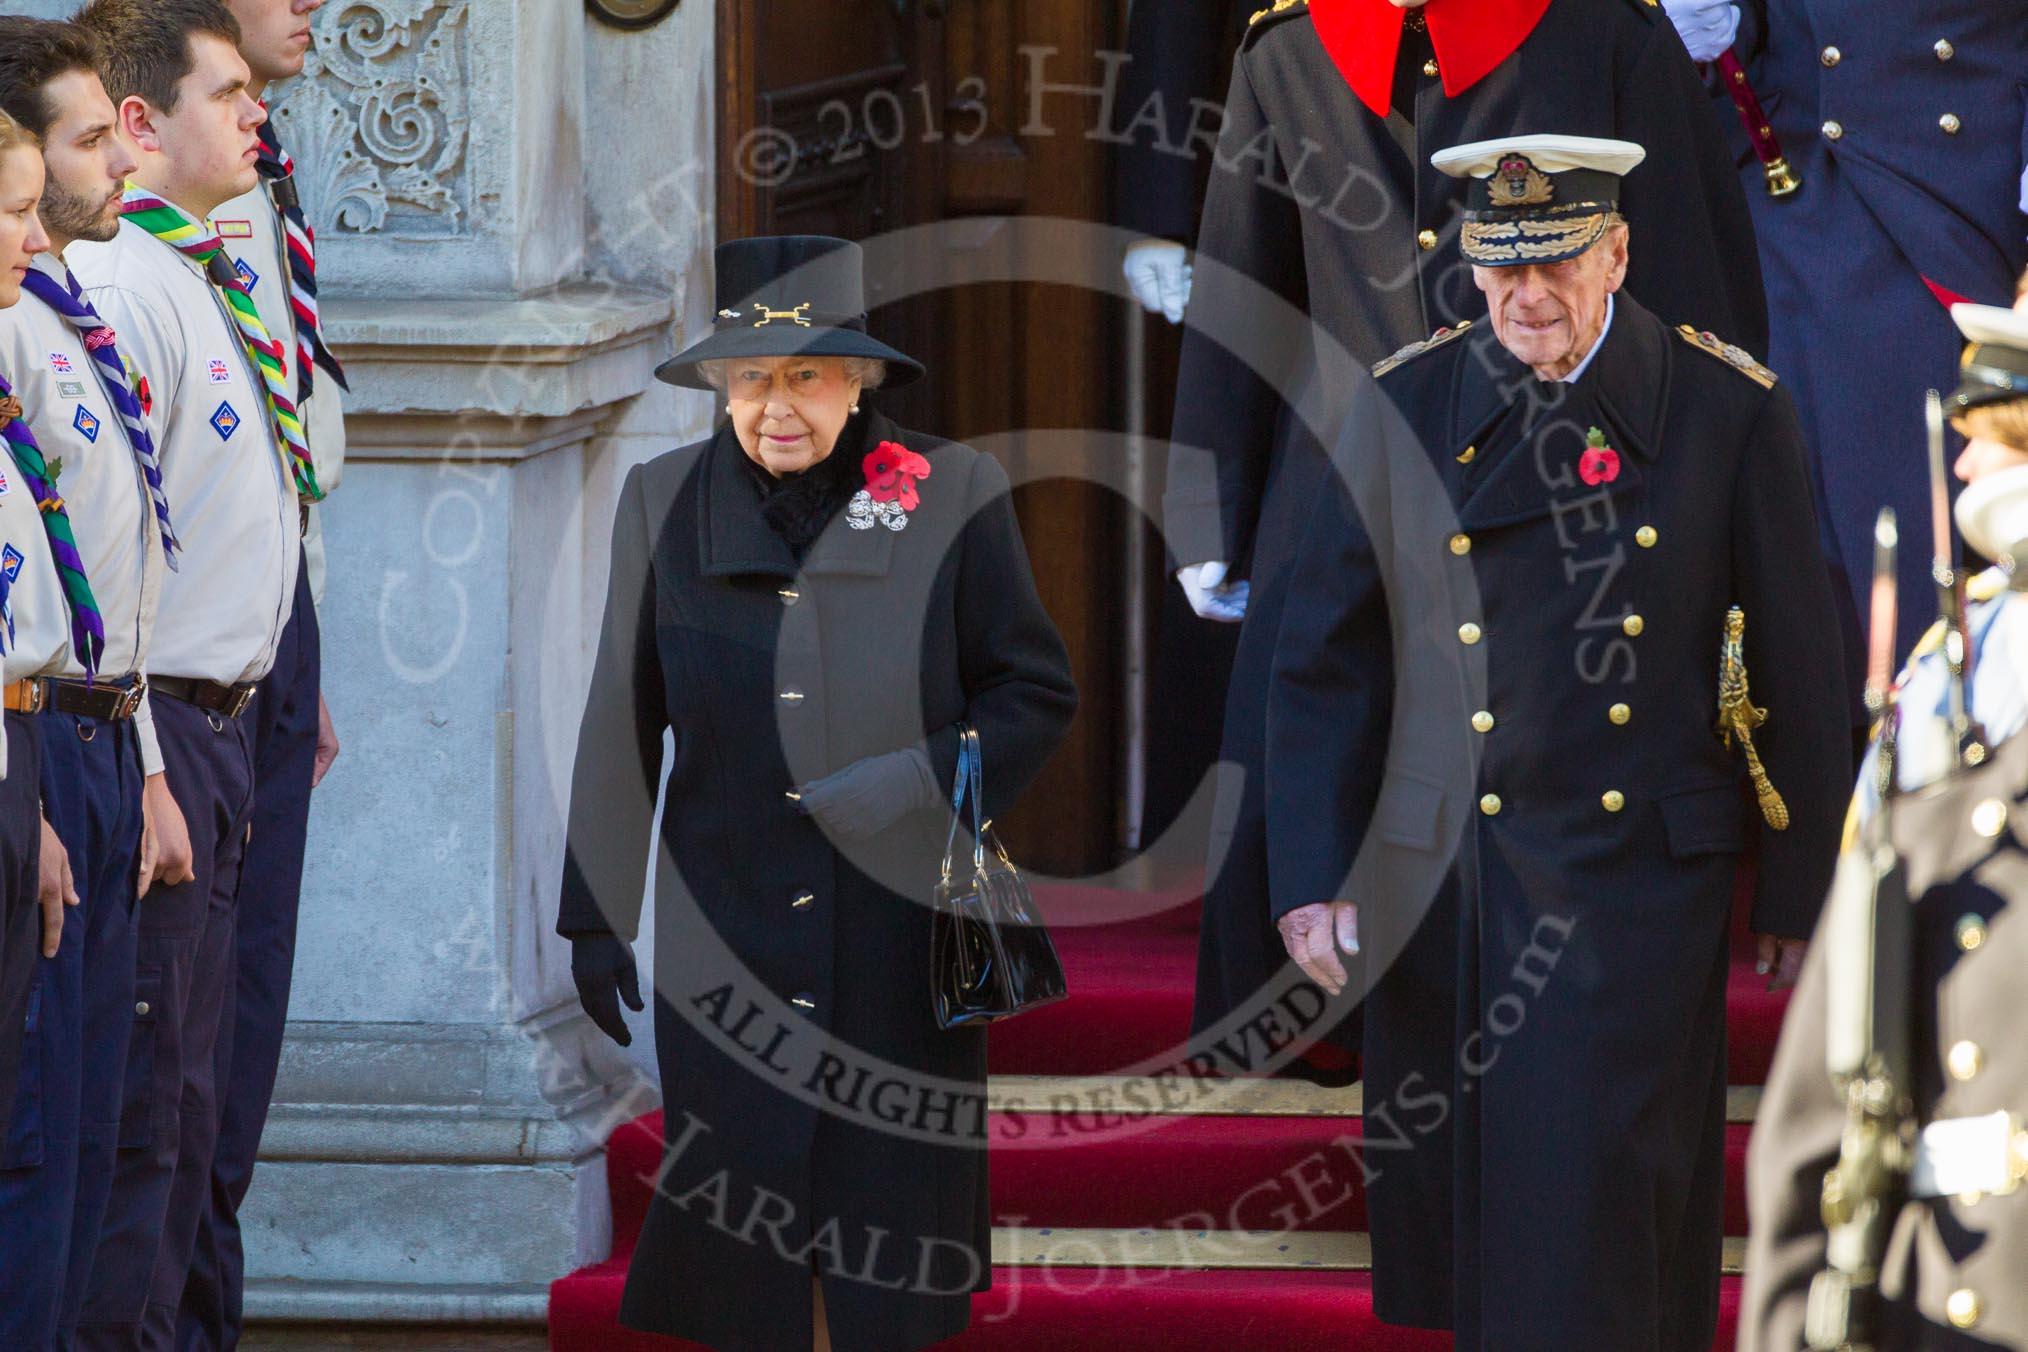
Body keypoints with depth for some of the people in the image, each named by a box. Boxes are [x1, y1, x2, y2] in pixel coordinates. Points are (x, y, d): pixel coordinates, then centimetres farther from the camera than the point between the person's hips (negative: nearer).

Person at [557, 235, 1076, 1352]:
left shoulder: (951, 494, 0)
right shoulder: (664, 501, 5)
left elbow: (1038, 694, 5)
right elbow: (621, 727, 8)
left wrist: (910, 791, -11)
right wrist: (594, 917, 7)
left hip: (900, 938, -1)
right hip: (726, 935, 1)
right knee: (737, 1248, -2)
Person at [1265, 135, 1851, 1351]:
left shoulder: (1731, 412, -2)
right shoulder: (1405, 408, 2)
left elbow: (1803, 669, 3)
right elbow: (1326, 662, 5)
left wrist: (1804, 895, 4)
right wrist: (1311, 876, -2)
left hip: (1636, 882, -2)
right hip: (1443, 883, 2)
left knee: (1599, 1221, -8)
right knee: (1458, 1229, 8)